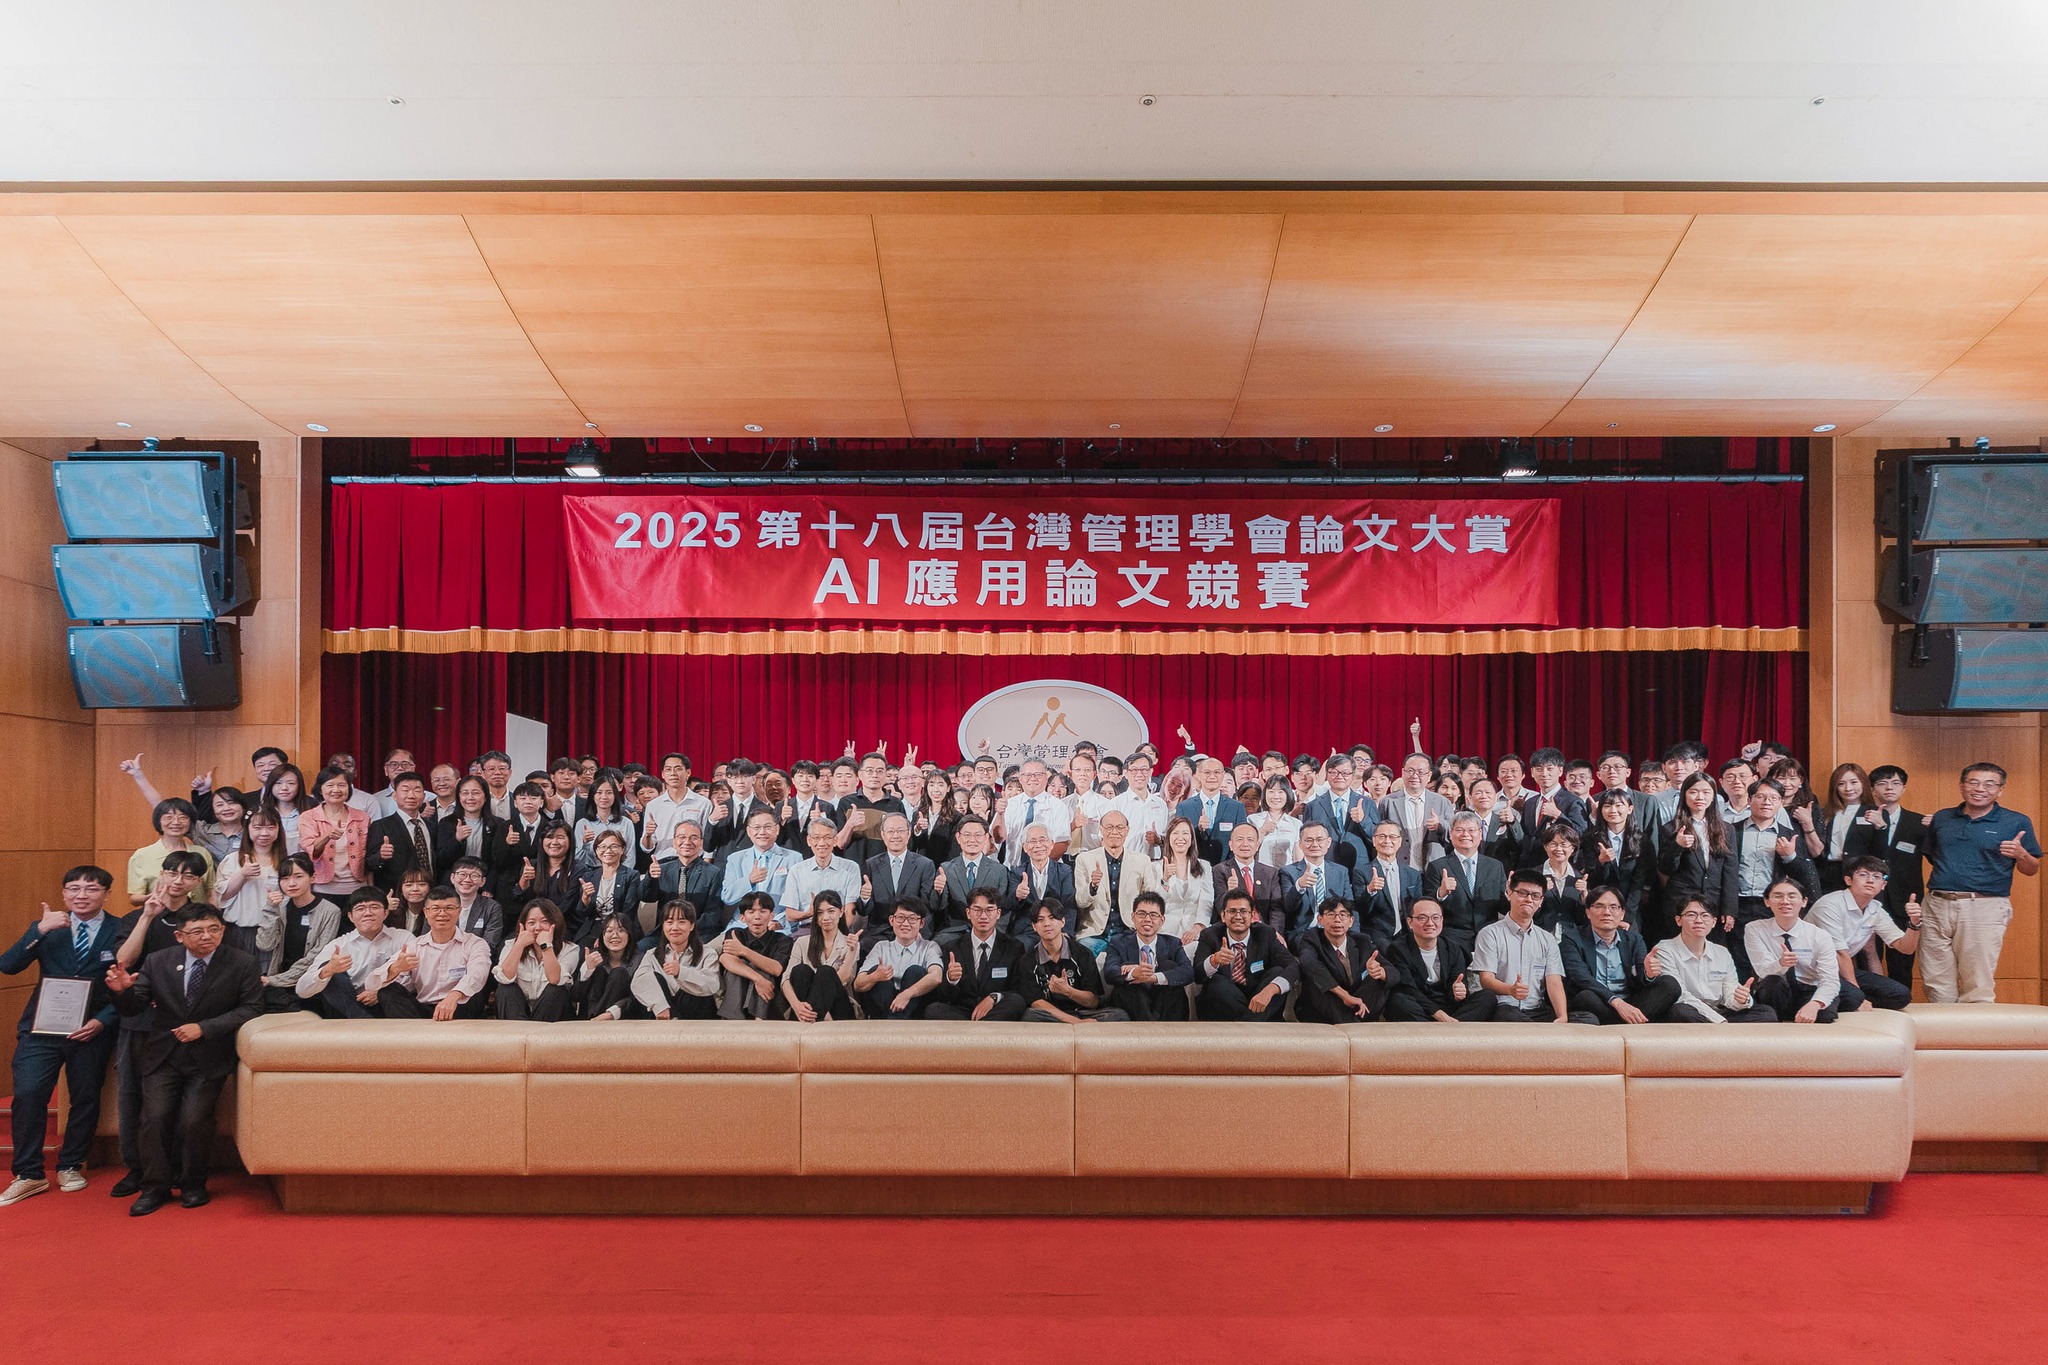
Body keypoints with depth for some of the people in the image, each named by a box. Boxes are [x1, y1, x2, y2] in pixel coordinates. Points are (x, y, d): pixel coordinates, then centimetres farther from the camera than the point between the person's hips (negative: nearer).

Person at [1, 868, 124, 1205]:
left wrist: (102, 1021, -16)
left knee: (85, 1099, 7)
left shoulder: (120, 933, -2)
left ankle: (70, 1166, 28)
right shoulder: (47, 928, 7)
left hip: (93, 1029, -1)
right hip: (42, 1027, 1)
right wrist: (39, 930, -19)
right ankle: (29, 1175, 4)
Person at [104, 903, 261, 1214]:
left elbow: (250, 1008, -6)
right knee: (155, 1118, -11)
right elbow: (134, 1008, 5)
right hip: (163, 1055, 2)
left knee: (194, 1121, -14)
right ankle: (155, 1187, 10)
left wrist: (204, 1028, -16)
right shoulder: (158, 961, 2)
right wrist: (122, 990, -19)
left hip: (208, 1059, -2)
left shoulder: (242, 964, -4)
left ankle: (193, 1185, 11)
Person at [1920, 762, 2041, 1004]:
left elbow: (2032, 870, 7)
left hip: (1985, 908, -3)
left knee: (1978, 988, -4)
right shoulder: (1941, 818, 14)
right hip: (1936, 905, 3)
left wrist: (2020, 854, -13)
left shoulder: (2016, 822, 5)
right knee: (1936, 984, 7)